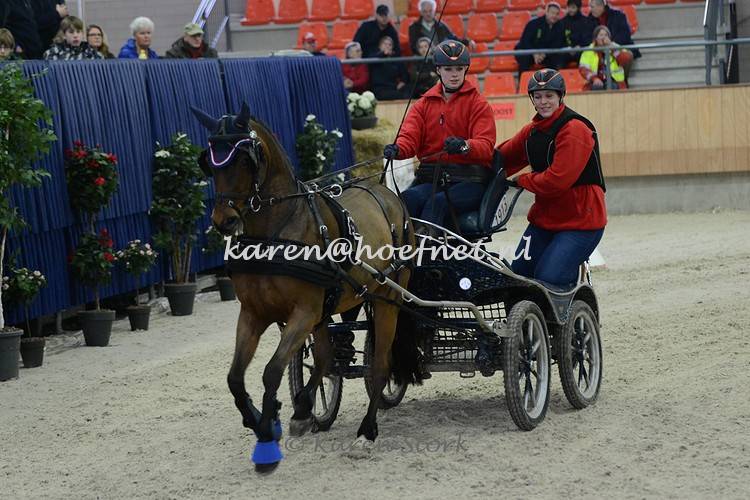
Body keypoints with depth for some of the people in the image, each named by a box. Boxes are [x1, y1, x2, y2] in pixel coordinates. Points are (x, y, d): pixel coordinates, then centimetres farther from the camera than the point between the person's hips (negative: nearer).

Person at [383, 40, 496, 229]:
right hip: (430, 179, 3)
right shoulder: (425, 103, 20)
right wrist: (397, 149, -20)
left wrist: (464, 146, -32)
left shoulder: (478, 103, 7)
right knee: (408, 198, -30)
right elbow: (410, 135, 6)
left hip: (469, 182, -3)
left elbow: (486, 146, -7)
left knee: (437, 202, -34)